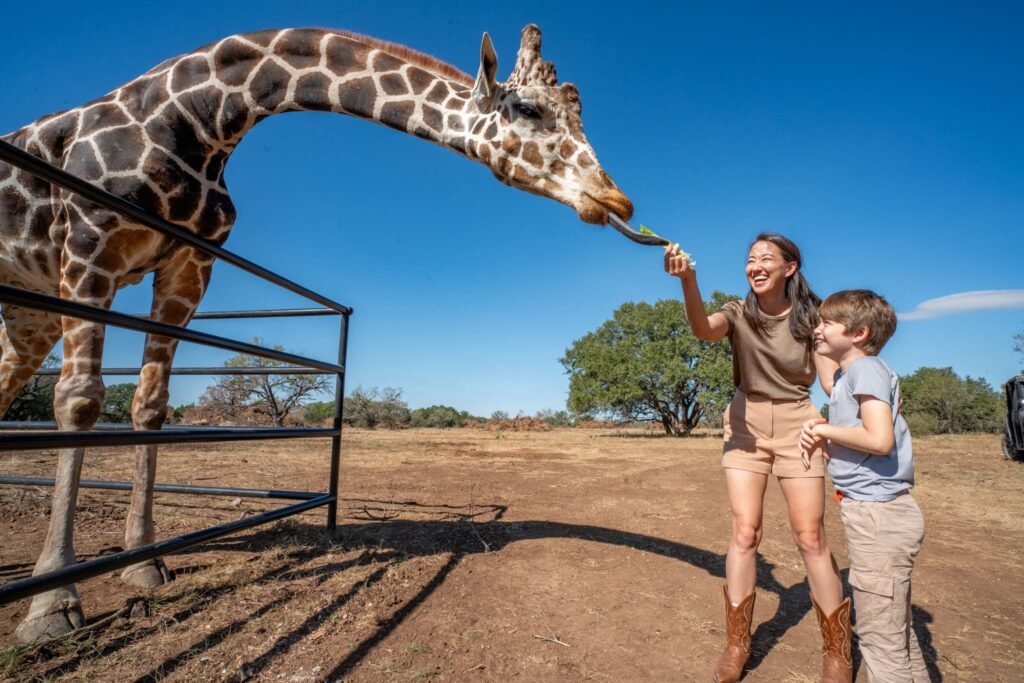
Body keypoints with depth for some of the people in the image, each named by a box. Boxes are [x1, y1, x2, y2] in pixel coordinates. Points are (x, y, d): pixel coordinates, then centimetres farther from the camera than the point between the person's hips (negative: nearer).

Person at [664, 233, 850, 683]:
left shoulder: (809, 316, -4)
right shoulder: (738, 313, -6)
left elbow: (832, 378, -8)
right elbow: (703, 329, -29)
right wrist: (688, 281, -48)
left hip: (796, 426, 0)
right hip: (746, 426, 0)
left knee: (810, 539, 2)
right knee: (744, 533, 1)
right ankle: (736, 644, 17)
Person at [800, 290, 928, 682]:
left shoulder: (866, 368, -15)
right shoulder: (845, 374, 12)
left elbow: (879, 439, -27)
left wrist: (824, 429, -14)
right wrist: (822, 436, -1)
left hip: (878, 514, -10)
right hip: (875, 513, 10)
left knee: (879, 633, 1)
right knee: (896, 627, 22)